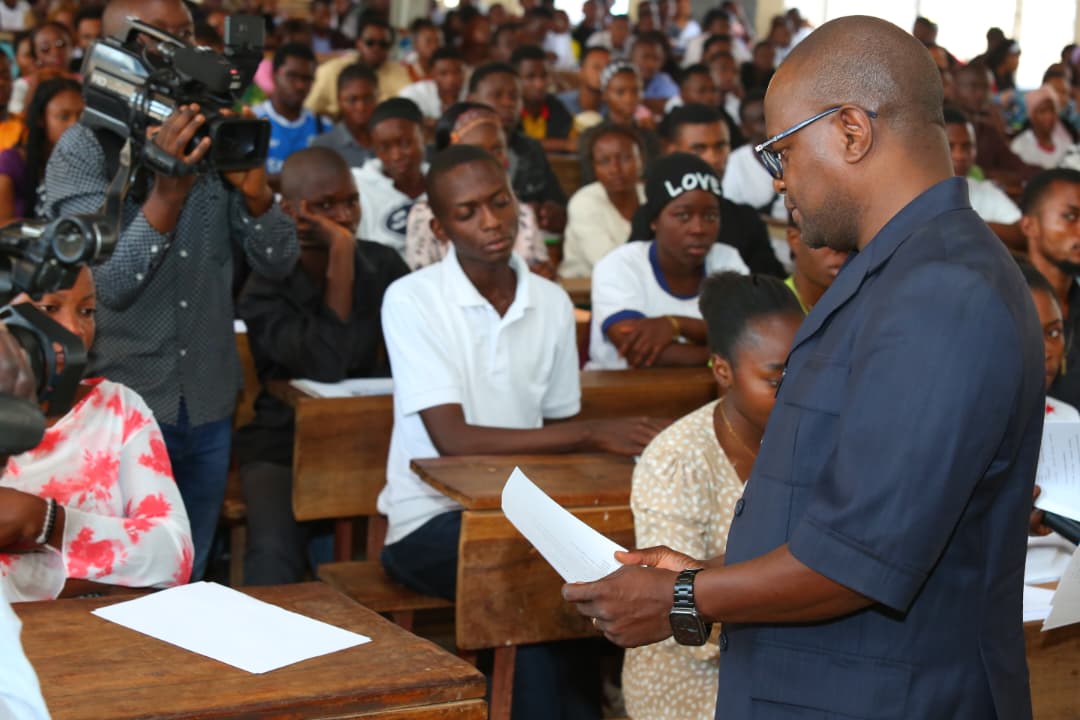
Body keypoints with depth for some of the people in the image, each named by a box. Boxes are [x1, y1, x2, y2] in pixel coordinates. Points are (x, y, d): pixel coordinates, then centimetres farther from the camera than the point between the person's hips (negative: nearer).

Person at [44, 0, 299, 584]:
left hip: (209, 409, 4)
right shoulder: (83, 150, -8)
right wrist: (170, 189, -29)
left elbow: (278, 262, 0)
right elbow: (109, 283, -18)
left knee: (187, 586, 17)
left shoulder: (214, 140, 5)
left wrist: (254, 188, -19)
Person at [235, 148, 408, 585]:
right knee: (275, 557, -30)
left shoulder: (384, 266, 6)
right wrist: (341, 253, -20)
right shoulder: (263, 291, -8)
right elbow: (327, 366, -22)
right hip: (285, 446, -3)